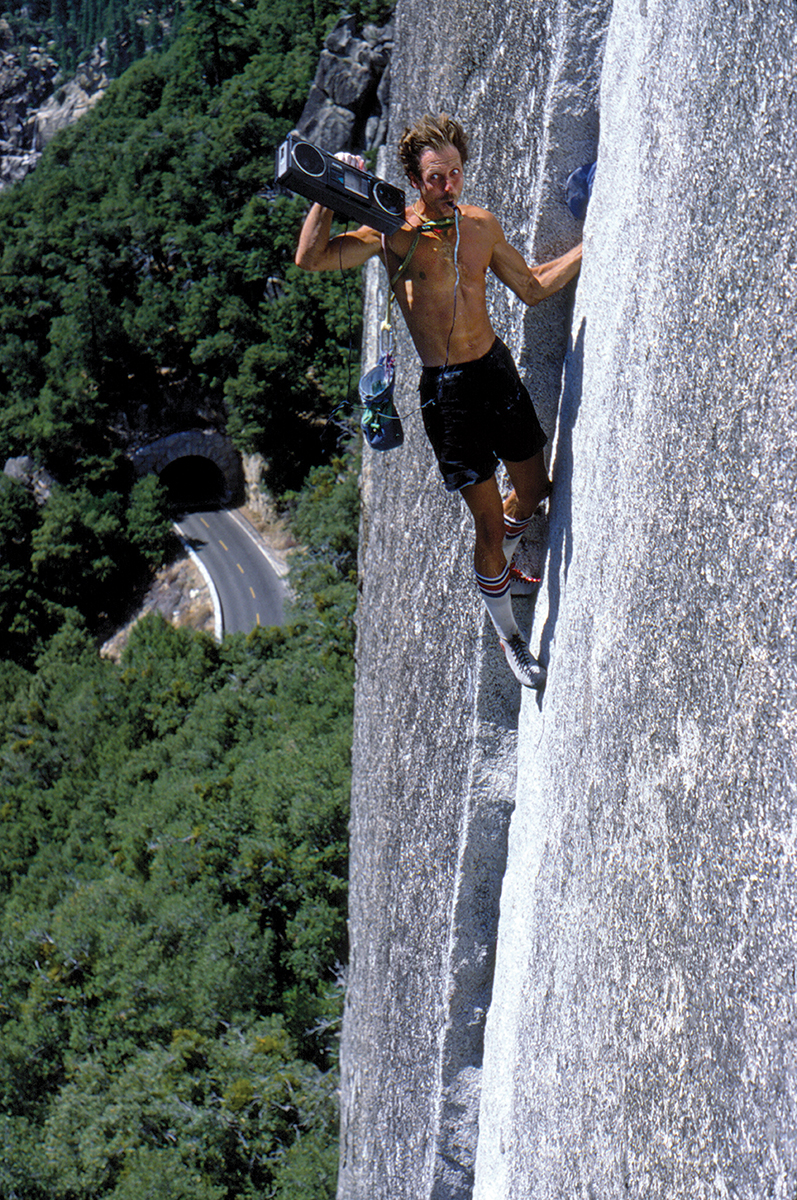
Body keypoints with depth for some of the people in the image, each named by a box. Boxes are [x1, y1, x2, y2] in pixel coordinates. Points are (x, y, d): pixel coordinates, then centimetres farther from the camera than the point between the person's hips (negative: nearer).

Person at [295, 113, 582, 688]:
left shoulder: (481, 224, 5)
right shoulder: (393, 233, -11)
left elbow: (532, 287, 18)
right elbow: (310, 259, -23)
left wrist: (590, 247, 14)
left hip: (499, 369, 5)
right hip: (446, 389, -5)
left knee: (534, 488, 20)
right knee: (490, 524, 3)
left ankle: (502, 561, 54)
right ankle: (509, 637, 24)